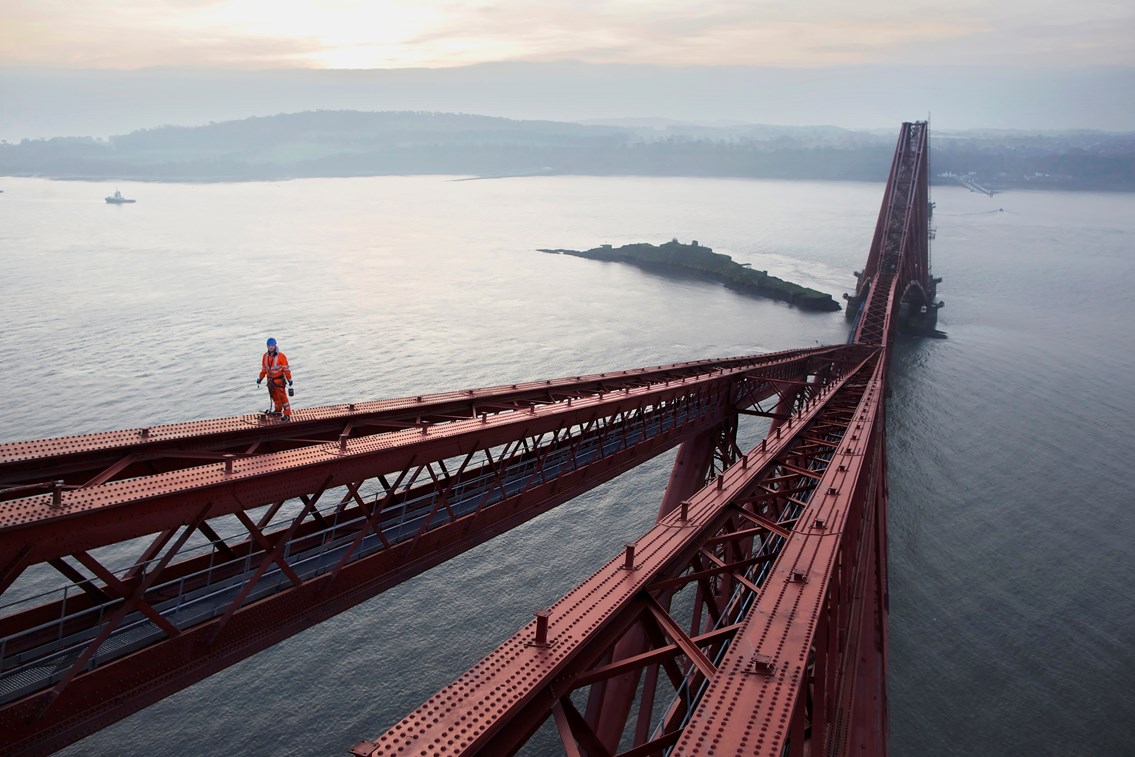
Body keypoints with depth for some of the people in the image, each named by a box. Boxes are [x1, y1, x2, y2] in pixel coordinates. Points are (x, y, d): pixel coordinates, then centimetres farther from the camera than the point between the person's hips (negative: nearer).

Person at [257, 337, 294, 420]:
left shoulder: (280, 356, -15)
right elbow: (264, 369, 14)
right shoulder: (265, 356, 2)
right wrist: (260, 378, 16)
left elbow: (286, 369, -12)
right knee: (274, 396, 17)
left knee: (282, 396, -9)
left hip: (279, 380, -6)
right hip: (270, 379, 6)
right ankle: (278, 410, 33)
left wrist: (289, 379, -13)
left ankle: (287, 414, -5)